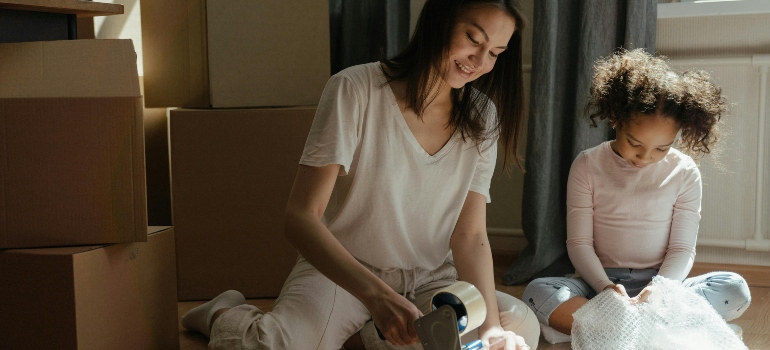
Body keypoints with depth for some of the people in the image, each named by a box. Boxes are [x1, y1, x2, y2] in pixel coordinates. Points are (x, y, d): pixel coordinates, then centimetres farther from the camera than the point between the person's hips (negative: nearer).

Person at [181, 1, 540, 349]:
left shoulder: (482, 116, -1)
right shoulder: (355, 90, -15)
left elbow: (470, 235, -5)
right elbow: (301, 217, -21)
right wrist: (375, 294, -36)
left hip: (429, 281, 5)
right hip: (339, 272, -4)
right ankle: (224, 314, 4)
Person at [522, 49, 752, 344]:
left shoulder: (684, 172, 1)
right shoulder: (588, 166, -1)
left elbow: (682, 248, -2)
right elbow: (579, 242, -4)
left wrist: (658, 291, -22)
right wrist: (605, 287, -23)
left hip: (660, 282, 2)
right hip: (600, 282, -1)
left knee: (735, 289, -27)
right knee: (537, 293, -30)